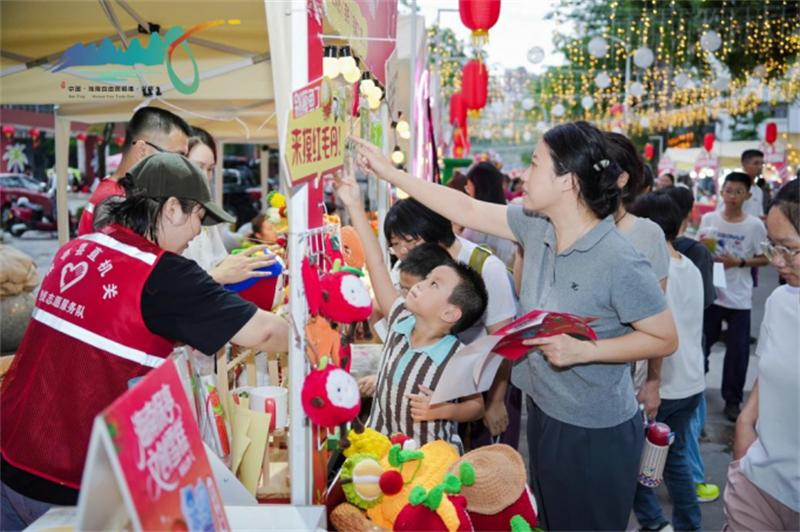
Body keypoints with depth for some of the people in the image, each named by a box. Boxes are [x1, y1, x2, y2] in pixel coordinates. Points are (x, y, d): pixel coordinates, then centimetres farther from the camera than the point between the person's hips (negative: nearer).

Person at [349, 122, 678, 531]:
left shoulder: (619, 263, -25)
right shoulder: (536, 227, -5)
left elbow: (665, 339, -17)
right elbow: (466, 209, 1)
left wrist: (583, 350, -27)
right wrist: (391, 173, 2)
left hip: (595, 433, -7)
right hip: (543, 412, 7)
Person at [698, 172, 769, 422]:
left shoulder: (755, 225, -7)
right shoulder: (709, 219, -1)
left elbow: (765, 258, -3)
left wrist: (739, 262, -17)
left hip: (738, 298, -2)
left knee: (737, 351, 4)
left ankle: (733, 400, 19)